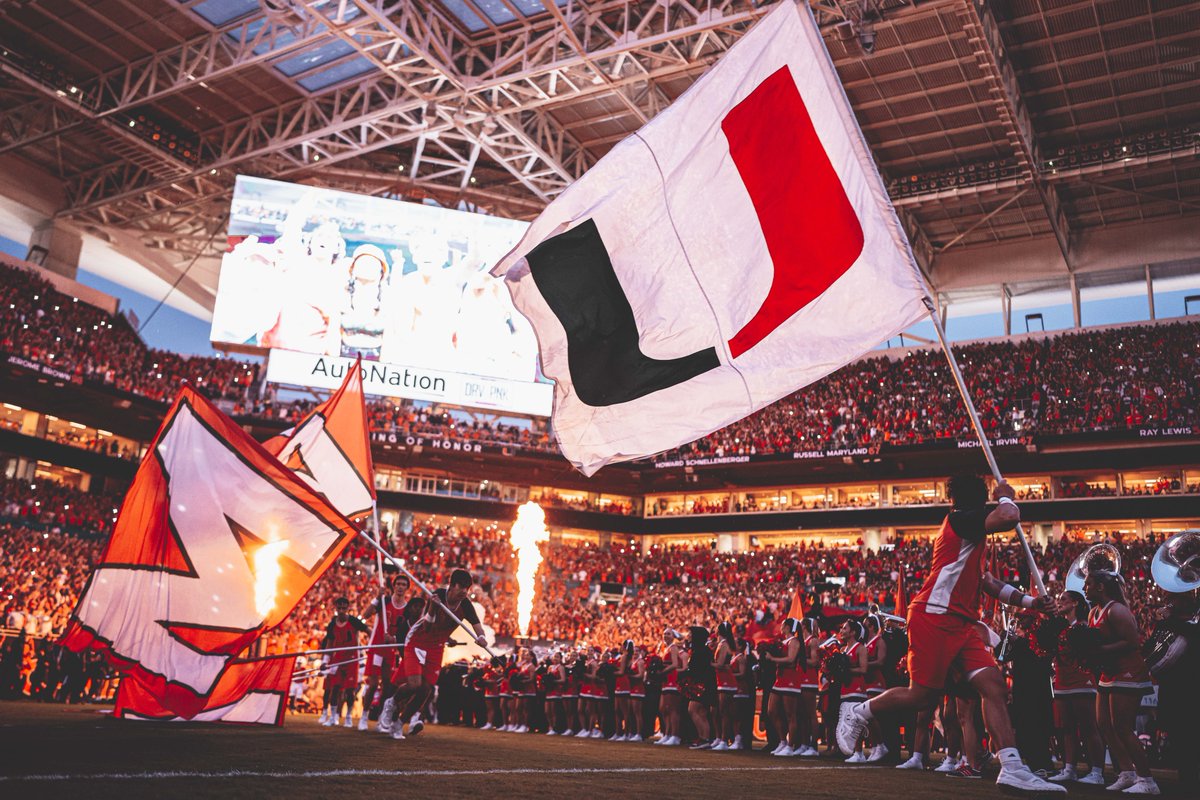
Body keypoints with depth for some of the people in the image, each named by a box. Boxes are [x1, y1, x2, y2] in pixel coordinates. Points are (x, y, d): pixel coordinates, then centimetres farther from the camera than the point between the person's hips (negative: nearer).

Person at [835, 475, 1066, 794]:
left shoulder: (971, 538, 25)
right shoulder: (959, 519, -6)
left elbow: (985, 582, 31)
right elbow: (1009, 517, -22)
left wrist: (1028, 601, 23)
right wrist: (1005, 495, 0)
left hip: (961, 624, 10)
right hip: (934, 620, -10)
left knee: (994, 685, -5)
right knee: (923, 696, -6)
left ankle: (1012, 769, -10)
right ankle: (857, 713, 15)